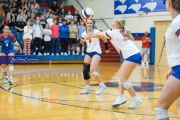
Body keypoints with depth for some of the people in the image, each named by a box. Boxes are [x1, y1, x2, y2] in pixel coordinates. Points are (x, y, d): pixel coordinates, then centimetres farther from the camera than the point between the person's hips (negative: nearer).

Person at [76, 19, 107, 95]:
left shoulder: (96, 32, -10)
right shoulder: (84, 33, 2)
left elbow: (104, 38, 1)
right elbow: (82, 42, 15)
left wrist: (106, 48, 5)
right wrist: (79, 47, -5)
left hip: (96, 52, -5)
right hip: (88, 52, 5)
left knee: (92, 70, -19)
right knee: (85, 70, -3)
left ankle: (102, 85, -1)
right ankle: (87, 88, 12)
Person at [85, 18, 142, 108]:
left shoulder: (115, 32, -6)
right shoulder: (121, 32, 18)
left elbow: (99, 35, 10)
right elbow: (102, 34, 26)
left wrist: (89, 36, 26)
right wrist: (91, 35, 27)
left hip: (132, 56, -10)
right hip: (133, 55, 10)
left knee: (123, 78, -7)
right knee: (120, 76, 12)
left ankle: (136, 99, -2)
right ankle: (121, 97, 7)